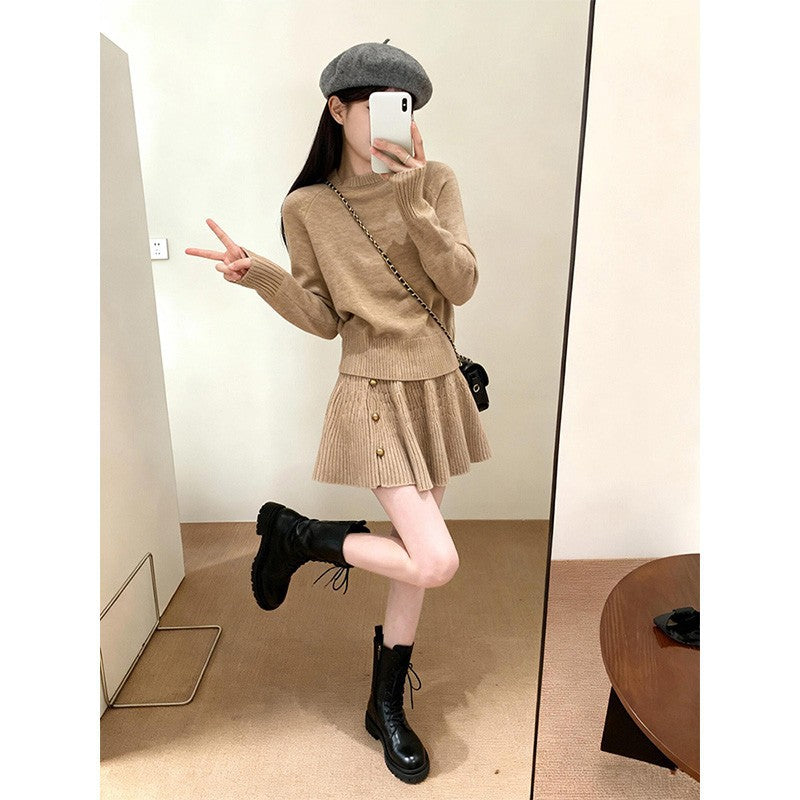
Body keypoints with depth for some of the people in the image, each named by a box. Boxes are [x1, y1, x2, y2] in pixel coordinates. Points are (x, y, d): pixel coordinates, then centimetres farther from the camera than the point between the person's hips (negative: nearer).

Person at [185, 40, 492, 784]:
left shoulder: (434, 179, 1)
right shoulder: (307, 207, -2)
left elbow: (463, 285, -8)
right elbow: (324, 319, -2)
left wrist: (413, 201, -19)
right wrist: (259, 274, -18)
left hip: (437, 387, 4)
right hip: (374, 393, -4)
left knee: (417, 559, 11)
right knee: (436, 563, -14)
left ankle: (386, 706, 34)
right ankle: (294, 532, 11)